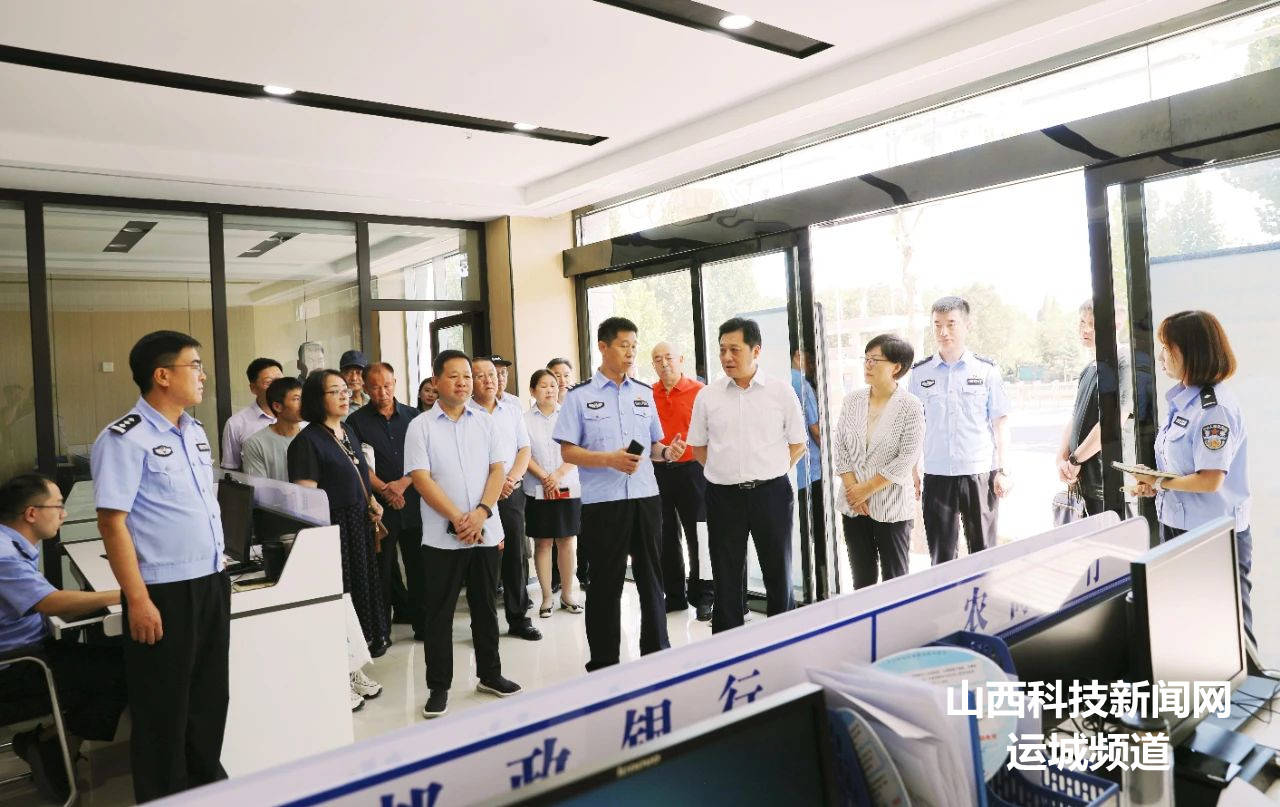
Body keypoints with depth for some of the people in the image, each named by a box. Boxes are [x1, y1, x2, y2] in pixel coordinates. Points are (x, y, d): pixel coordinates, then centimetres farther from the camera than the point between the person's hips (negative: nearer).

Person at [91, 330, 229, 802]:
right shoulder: (125, 439, -14)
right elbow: (112, 522, -17)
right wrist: (137, 599, -19)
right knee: (164, 706, 8)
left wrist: (218, 572, 16)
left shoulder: (194, 432, 10)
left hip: (211, 583, 8)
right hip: (165, 592, -7)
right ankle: (162, 795, 26)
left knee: (210, 695, 19)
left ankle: (207, 783, 36)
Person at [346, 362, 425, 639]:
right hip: (378, 506, -2)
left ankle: (421, 623, 16)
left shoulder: (413, 416, 9)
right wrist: (384, 490, -12)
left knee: (418, 566, 5)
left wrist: (404, 482, -10)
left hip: (413, 501, 2)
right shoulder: (356, 421, 3)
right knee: (381, 569, 5)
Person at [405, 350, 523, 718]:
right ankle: (438, 687, 17)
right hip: (442, 536, -3)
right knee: (438, 612, 5)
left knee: (485, 606, 14)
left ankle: (490, 674, 29)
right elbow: (421, 479, -10)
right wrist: (458, 519, -16)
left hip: (486, 531, 3)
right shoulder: (420, 426, -3)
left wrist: (481, 512, -13)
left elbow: (498, 470, 2)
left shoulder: (485, 421, 6)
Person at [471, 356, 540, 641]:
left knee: (516, 554, 6)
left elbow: (524, 449, 9)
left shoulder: (512, 408, 10)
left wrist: (511, 478, -6)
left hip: (512, 492, 4)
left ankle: (519, 618, 18)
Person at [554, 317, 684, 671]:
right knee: (606, 583, 5)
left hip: (645, 497, 4)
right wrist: (610, 460, -19)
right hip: (602, 502, -4)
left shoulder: (644, 393, 11)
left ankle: (657, 655, 26)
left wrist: (667, 452, -6)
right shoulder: (580, 396, -2)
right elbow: (568, 452, -5)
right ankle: (603, 663, 19)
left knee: (651, 577, 12)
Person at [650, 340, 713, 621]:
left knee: (697, 534, 2)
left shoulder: (699, 391, -5)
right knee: (666, 535, 11)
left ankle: (703, 597, 13)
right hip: (657, 471, 4)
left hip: (691, 469, -4)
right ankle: (674, 595, 24)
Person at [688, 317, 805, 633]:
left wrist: (769, 472, -1)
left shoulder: (781, 391, -1)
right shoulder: (707, 396, 3)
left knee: (778, 572, 9)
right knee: (726, 578, 8)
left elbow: (798, 443, 5)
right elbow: (698, 446, 12)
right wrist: (726, 471, 3)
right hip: (723, 496, 1)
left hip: (771, 492, -1)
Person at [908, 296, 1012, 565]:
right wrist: (912, 471, 5)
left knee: (984, 551, 8)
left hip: (980, 473, -1)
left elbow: (1000, 422, 3)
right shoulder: (920, 372, 4)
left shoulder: (986, 369, 1)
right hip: (936, 475, 1)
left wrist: (1002, 471, -2)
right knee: (940, 554, 6)